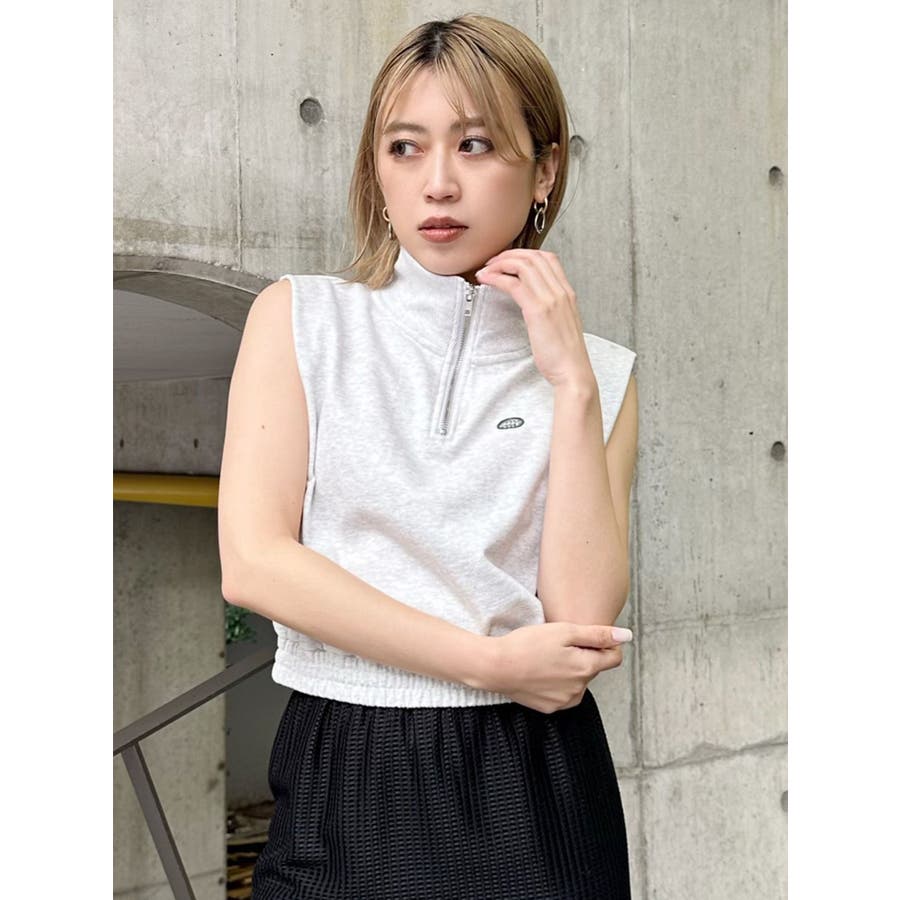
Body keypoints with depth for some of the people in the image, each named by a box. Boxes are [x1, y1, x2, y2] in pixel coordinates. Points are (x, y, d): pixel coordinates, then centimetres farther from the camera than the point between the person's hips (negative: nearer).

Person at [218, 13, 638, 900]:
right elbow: (253, 562, -11)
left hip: (533, 783, 1)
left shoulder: (597, 370, 2)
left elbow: (583, 618, -9)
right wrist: (489, 662, -13)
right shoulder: (300, 318, 0)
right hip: (343, 772, 0)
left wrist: (571, 386, -13)